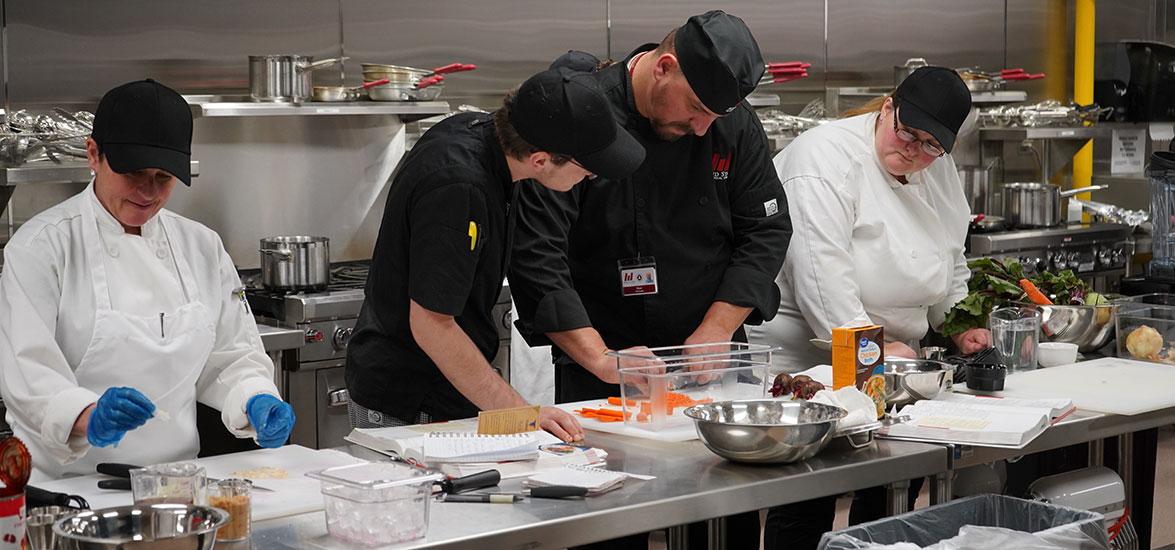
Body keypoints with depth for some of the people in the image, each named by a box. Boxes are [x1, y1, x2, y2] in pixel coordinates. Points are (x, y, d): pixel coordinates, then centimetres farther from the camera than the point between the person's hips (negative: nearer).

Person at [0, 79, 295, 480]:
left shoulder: (201, 246, 13)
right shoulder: (42, 245, -3)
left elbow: (231, 354, 18)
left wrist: (257, 403, -3)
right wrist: (89, 418, -31)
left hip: (175, 484, 4)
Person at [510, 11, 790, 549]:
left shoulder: (733, 123, -2)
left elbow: (767, 231, 2)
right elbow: (535, 256, -19)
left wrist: (713, 337, -8)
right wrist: (601, 359, -25)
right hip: (602, 379, -4)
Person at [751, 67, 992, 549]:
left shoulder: (939, 171, 8)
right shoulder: (827, 157, -17)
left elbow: (951, 264, 21)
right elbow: (820, 269, -27)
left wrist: (961, 324, 5)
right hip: (803, 360, -8)